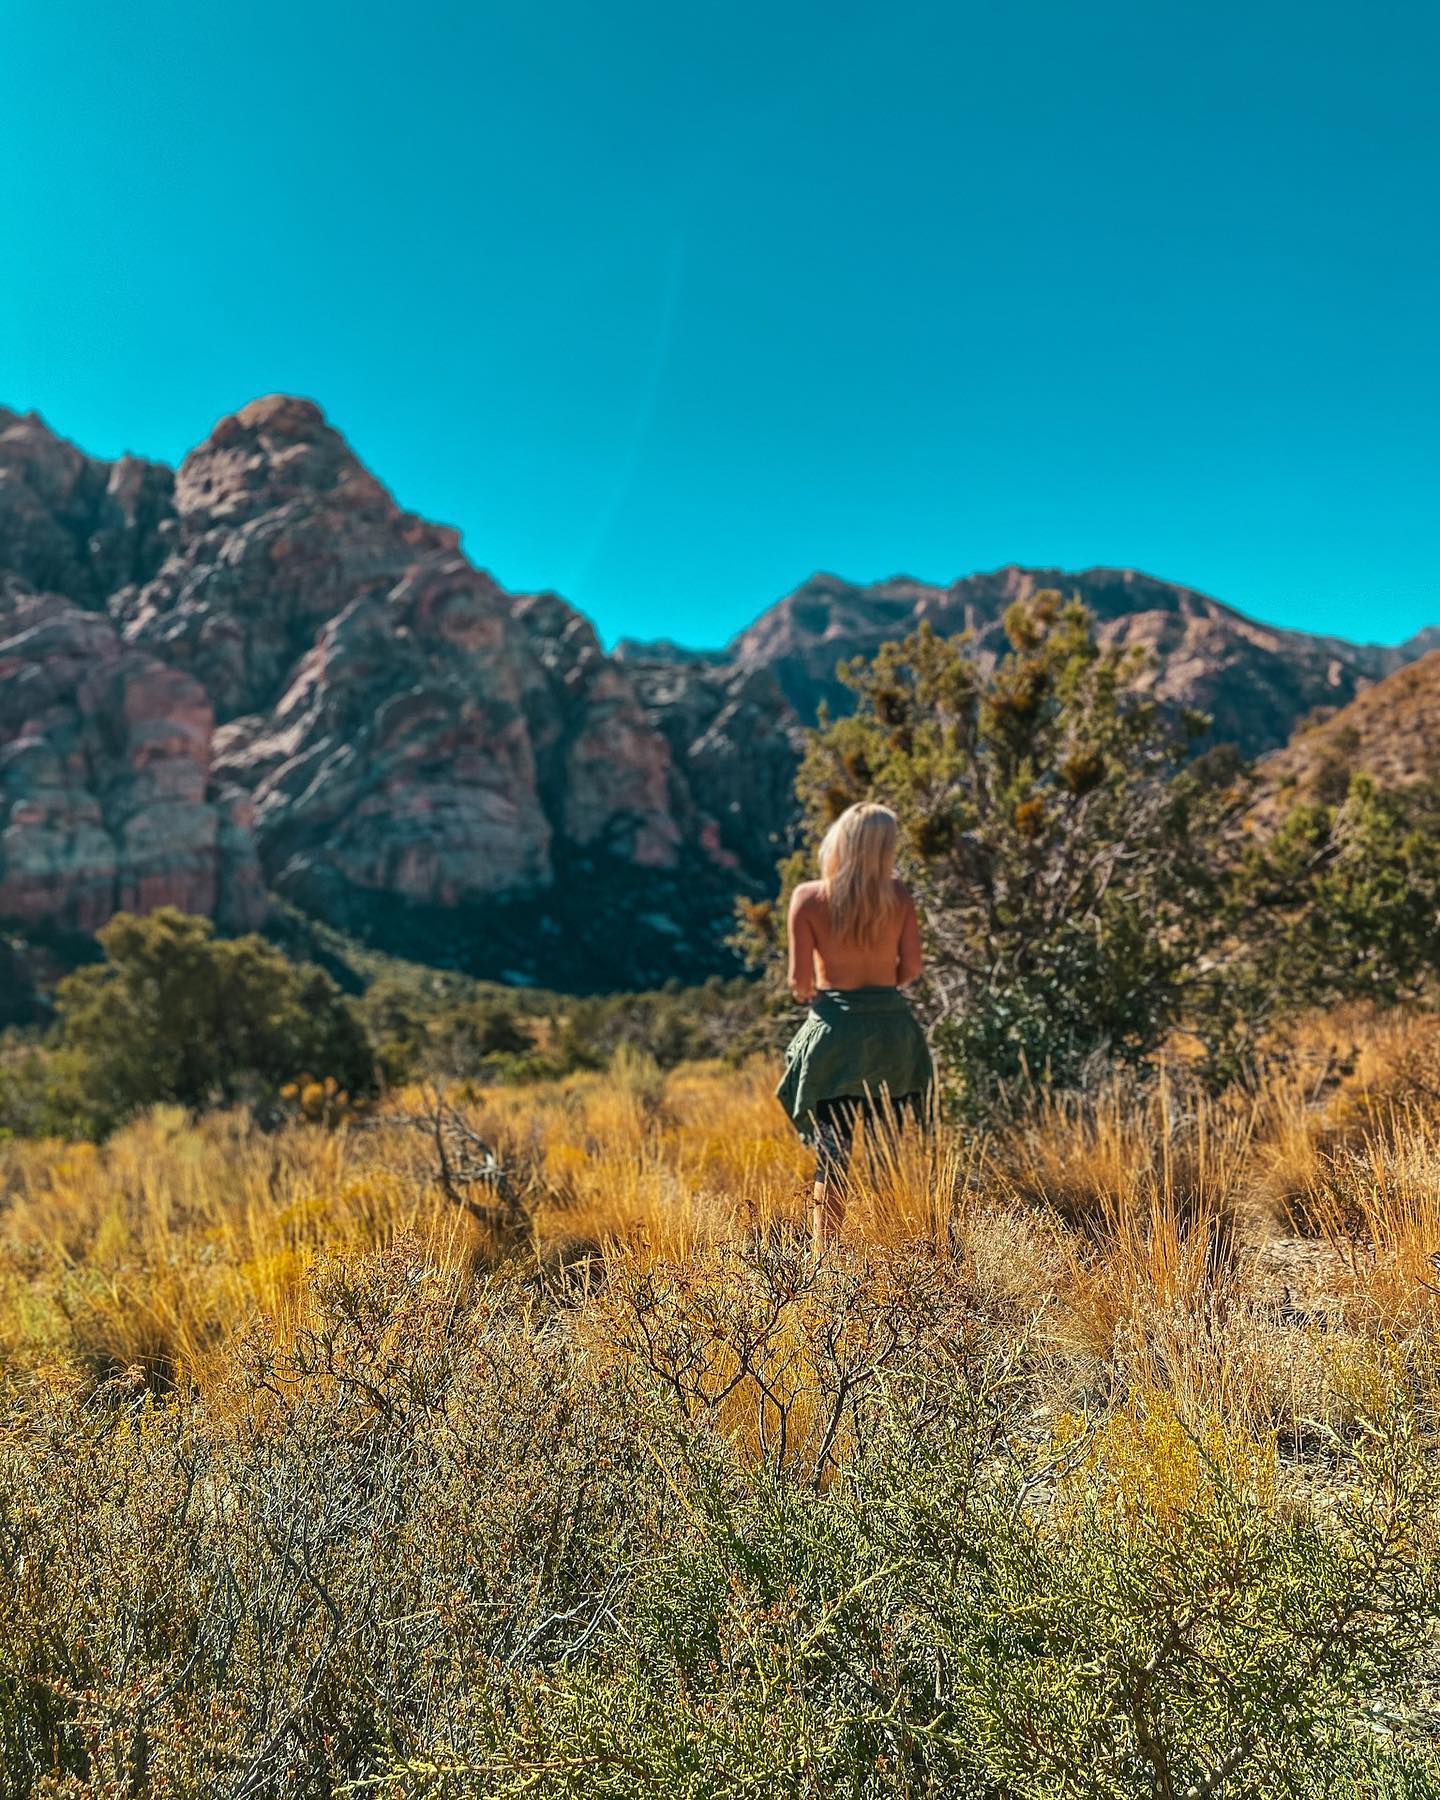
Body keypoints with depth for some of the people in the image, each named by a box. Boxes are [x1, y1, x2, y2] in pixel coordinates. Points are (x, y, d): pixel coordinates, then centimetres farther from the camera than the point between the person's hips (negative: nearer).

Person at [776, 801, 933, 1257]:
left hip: (834, 1031, -2)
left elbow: (800, 980, -6)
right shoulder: (898, 894, -2)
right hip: (892, 1028, 2)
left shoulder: (808, 897, -7)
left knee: (832, 1158, 4)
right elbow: (911, 968, 3)